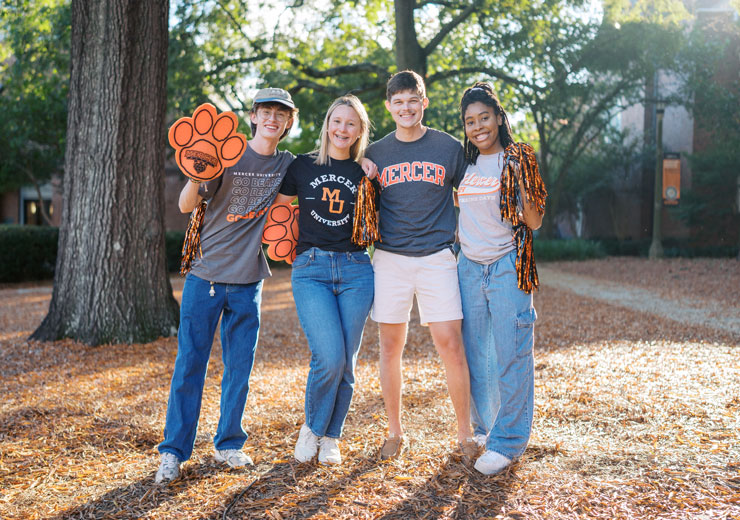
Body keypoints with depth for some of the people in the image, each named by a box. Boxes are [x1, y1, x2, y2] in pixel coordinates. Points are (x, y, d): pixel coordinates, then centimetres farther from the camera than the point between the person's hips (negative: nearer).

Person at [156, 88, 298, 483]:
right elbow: (186, 206, -13)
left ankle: (229, 444, 21)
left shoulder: (287, 165, 5)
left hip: (248, 280, 3)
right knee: (190, 362, -3)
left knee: (239, 367, 7)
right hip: (205, 273, -3)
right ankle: (173, 450, 4)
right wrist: (195, 174, -33)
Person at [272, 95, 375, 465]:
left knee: (346, 362, 2)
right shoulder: (302, 166, 7)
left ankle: (330, 438, 21)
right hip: (310, 270, -2)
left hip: (355, 270, 2)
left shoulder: (364, 172, 10)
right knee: (329, 357, -16)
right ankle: (311, 427, 10)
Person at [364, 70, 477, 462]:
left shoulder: (449, 147, 5)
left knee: (450, 345, -6)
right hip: (390, 259, 2)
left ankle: (464, 434, 8)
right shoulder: (375, 154, 9)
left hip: (437, 257, -1)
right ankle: (395, 432, 19)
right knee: (390, 347, 5)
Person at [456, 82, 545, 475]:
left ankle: (507, 442, 3)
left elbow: (534, 223, -5)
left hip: (507, 266, -5)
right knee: (475, 353, 10)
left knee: (510, 355, -5)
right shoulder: (464, 164, 9)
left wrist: (528, 195, -21)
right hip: (469, 266, 5)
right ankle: (484, 428, 25)